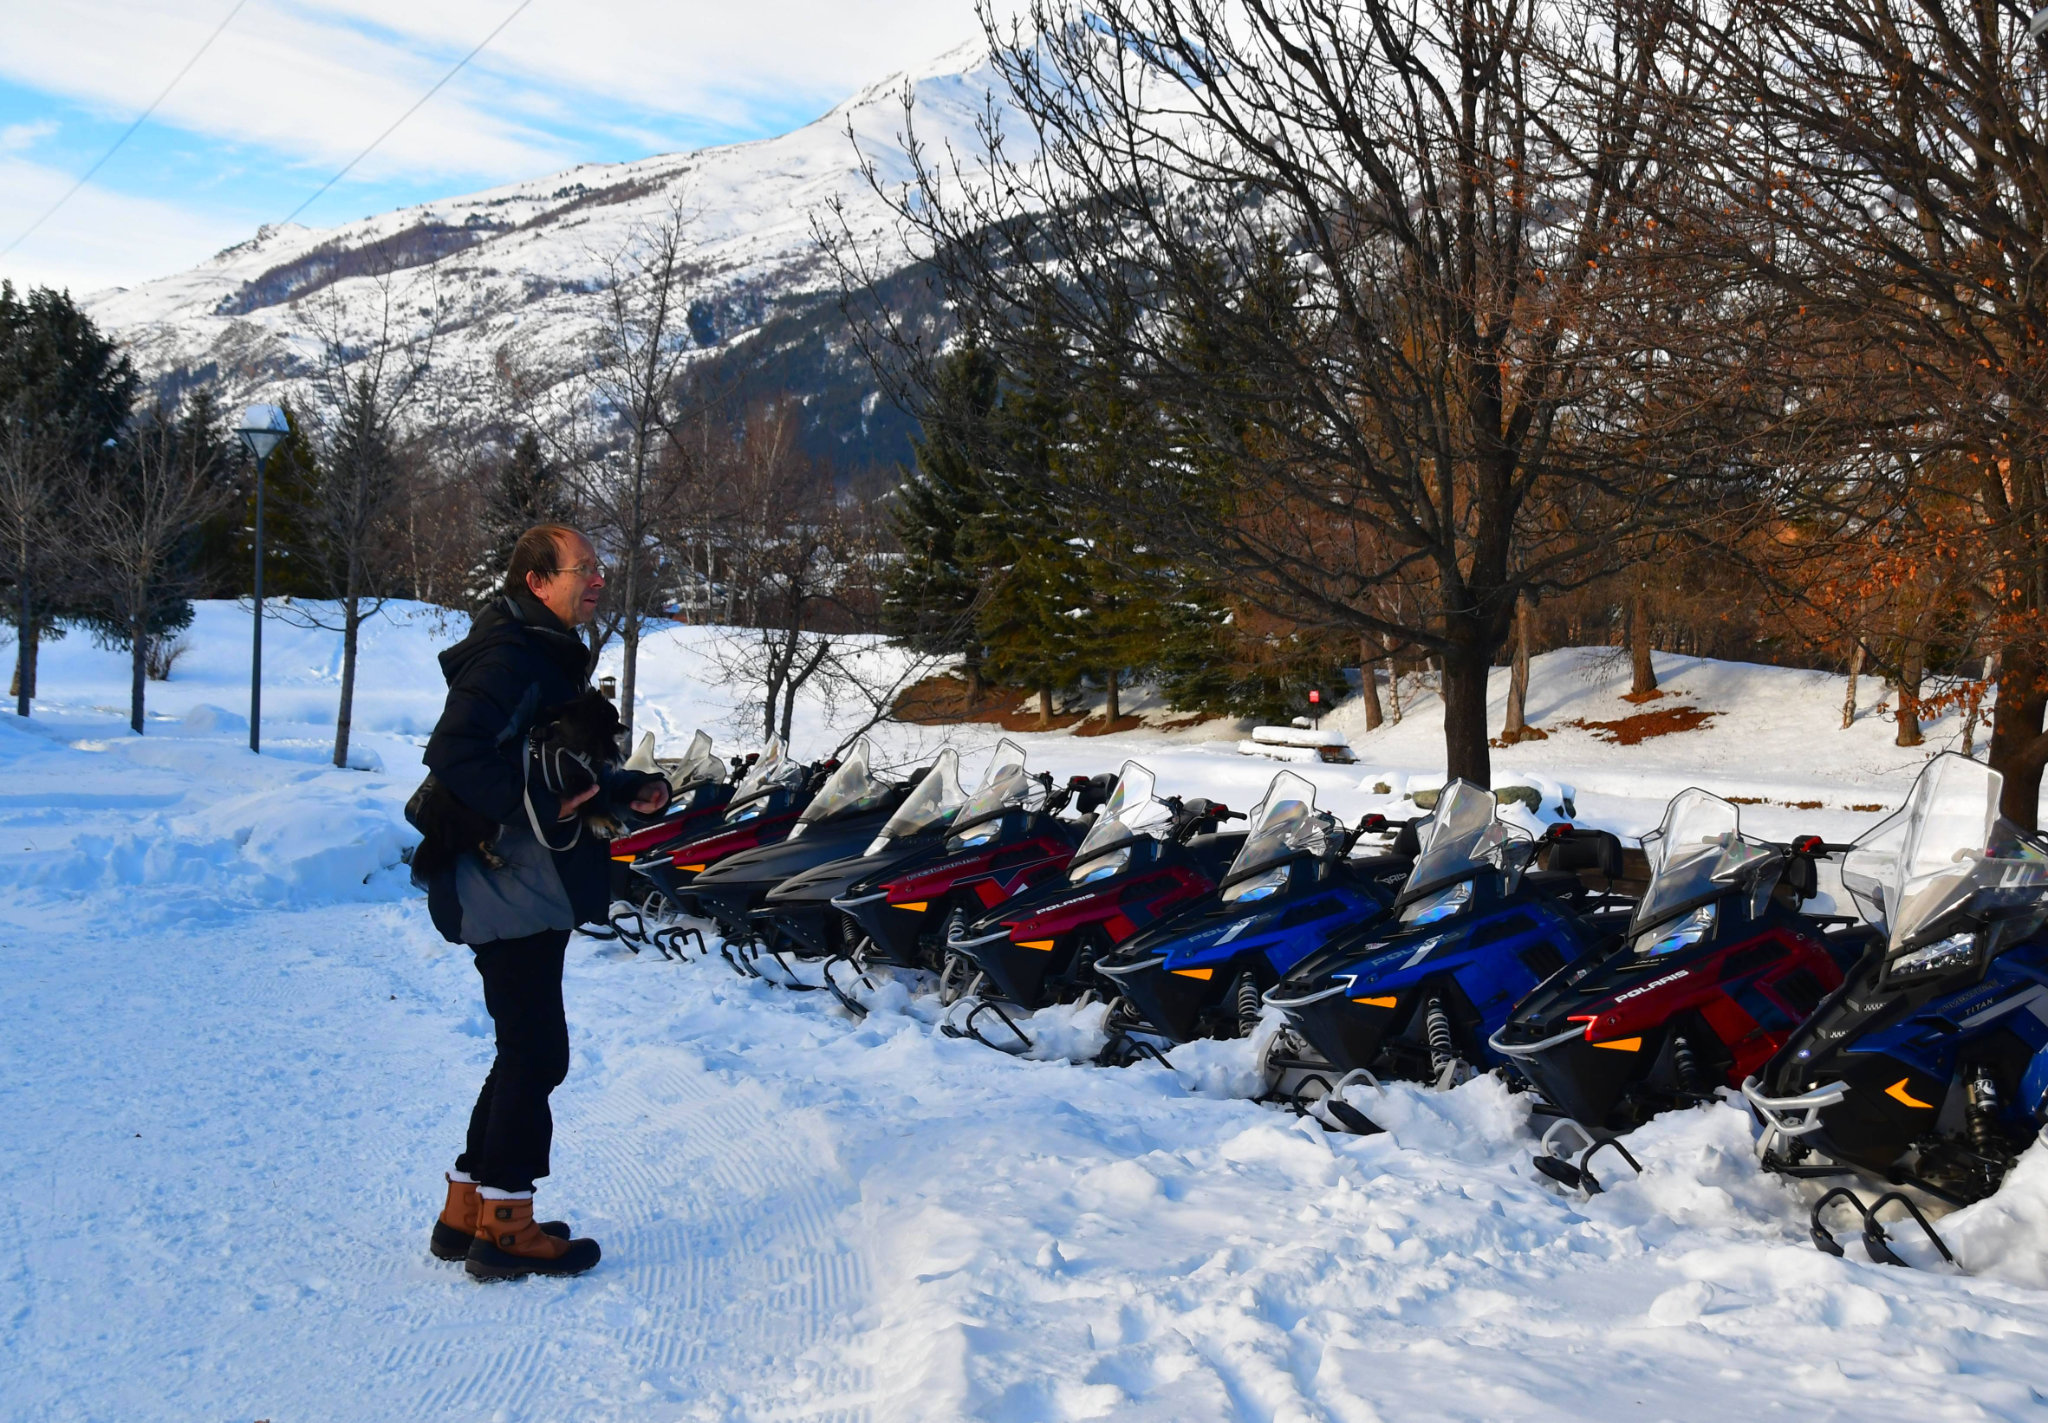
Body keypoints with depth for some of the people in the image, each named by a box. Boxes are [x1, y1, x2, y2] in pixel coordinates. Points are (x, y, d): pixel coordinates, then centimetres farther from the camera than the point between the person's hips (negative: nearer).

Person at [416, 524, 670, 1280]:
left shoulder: (551, 656, 17)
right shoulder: (508, 657, -16)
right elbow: (453, 752, -27)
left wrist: (631, 788, 8)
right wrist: (537, 807, -26)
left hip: (531, 890, 11)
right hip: (508, 889, -11)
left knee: (526, 1052, 16)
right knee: (537, 1052, -5)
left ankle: (466, 1213, 25)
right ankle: (505, 1228, 6)